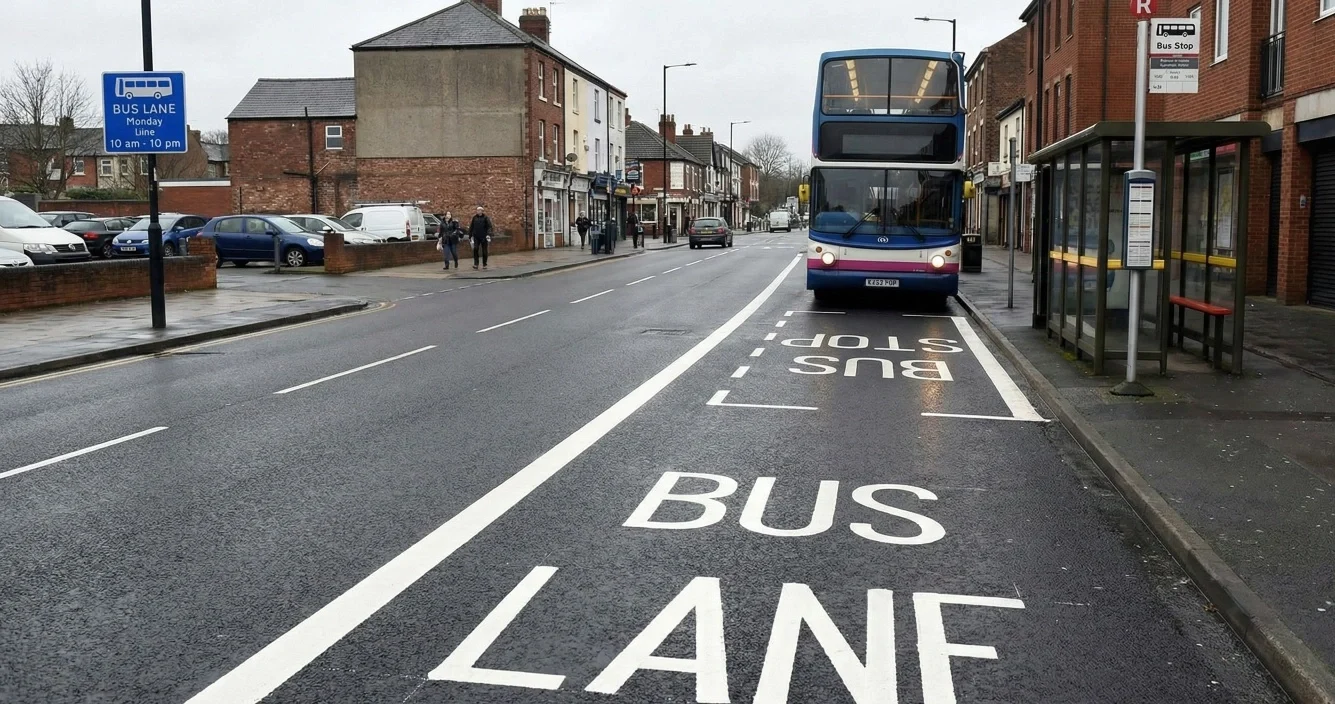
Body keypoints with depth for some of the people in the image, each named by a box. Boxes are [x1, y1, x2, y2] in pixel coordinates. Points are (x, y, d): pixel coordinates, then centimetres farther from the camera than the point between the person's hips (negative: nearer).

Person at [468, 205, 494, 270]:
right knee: (475, 249, -14)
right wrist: (470, 235, 13)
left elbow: (489, 226, -9)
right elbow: (471, 227, 13)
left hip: (484, 237, -2)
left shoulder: (485, 218, -3)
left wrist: (488, 234, -22)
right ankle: (475, 264, -10)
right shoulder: (474, 218, 6)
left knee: (484, 251, 5)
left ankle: (484, 264, 15)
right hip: (476, 237, 2)